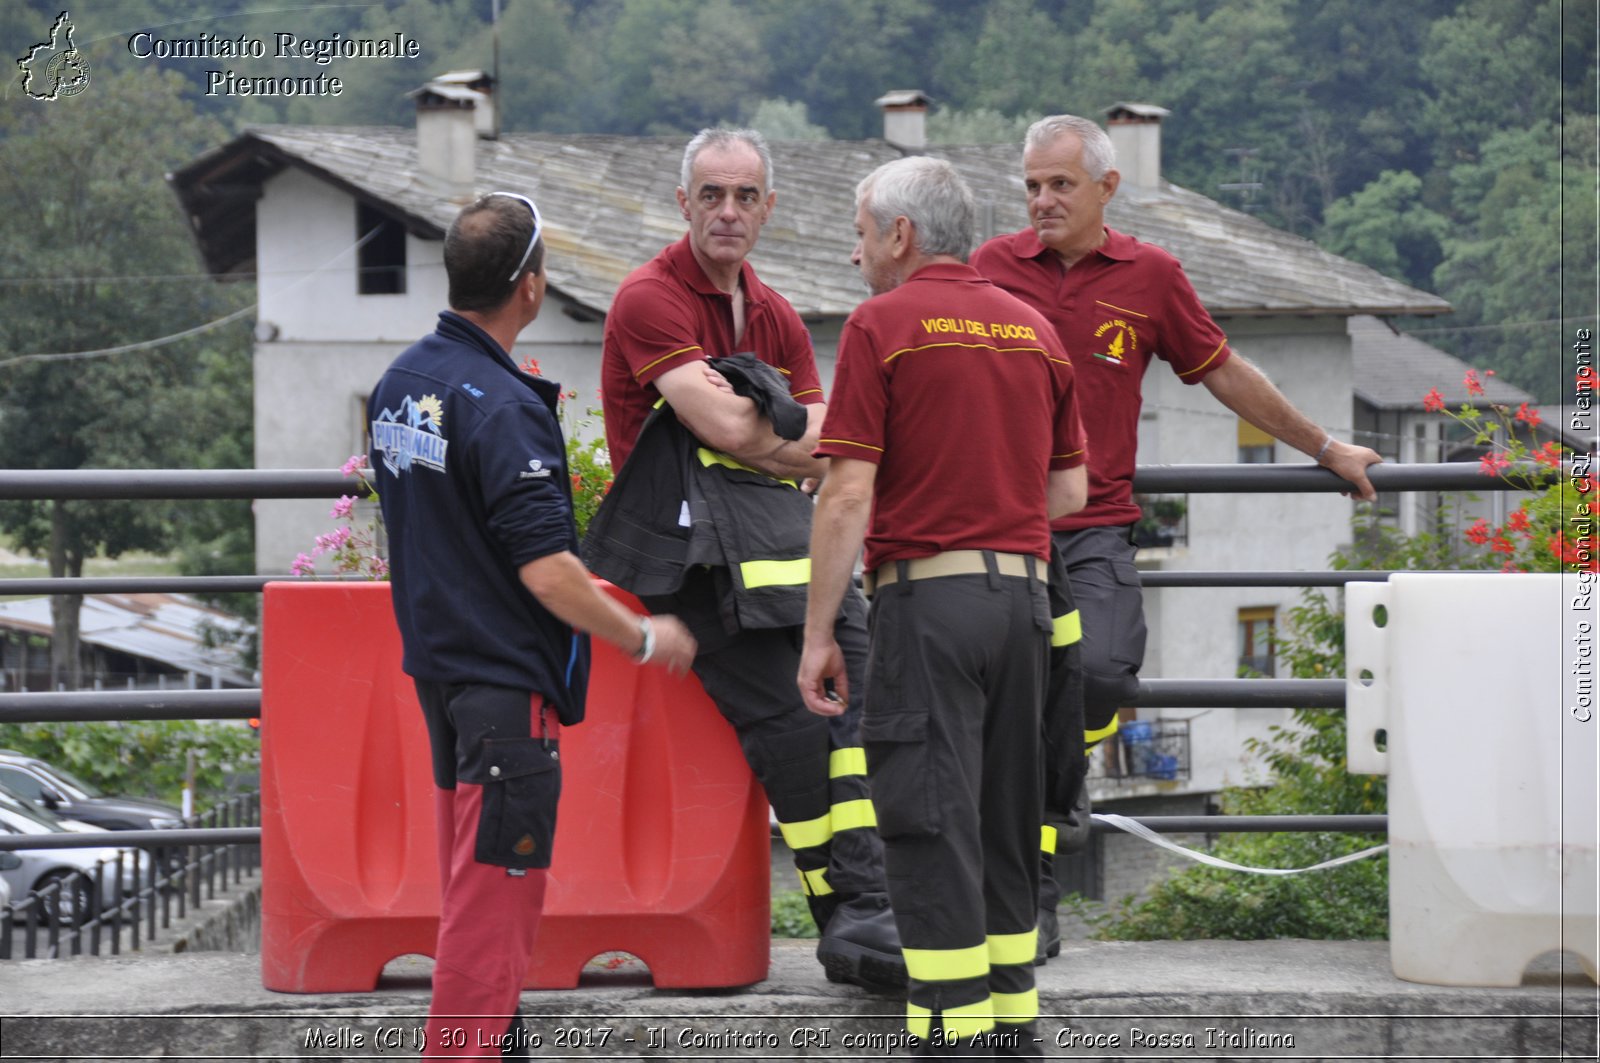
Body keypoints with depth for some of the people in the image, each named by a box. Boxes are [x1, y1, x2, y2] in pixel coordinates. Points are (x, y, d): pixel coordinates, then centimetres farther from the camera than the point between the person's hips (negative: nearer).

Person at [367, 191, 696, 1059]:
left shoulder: (400, 384, 7)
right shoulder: (503, 409, -21)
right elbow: (546, 571, -23)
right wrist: (645, 639, -10)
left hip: (436, 660, 9)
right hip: (505, 678, -9)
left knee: (469, 881, 19)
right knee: (497, 883, -5)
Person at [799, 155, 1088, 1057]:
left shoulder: (882, 325, -5)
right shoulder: (1034, 329, 13)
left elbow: (848, 493, -10)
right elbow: (1070, 489, 14)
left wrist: (819, 634, -7)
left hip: (928, 599, -6)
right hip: (1025, 593, 6)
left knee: (933, 825, -5)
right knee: (1007, 822, 14)